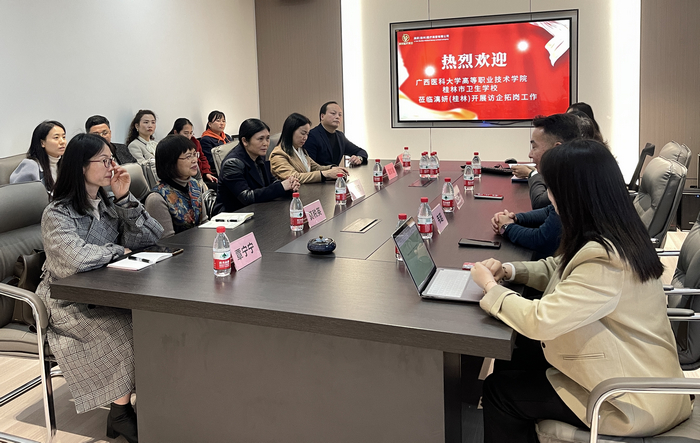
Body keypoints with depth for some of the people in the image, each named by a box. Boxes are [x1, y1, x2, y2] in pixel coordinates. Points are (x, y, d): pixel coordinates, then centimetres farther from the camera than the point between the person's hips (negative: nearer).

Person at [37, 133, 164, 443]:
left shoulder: (107, 203, 7)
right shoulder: (57, 215, -13)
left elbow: (151, 237, 0)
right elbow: (78, 258, -32)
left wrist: (125, 199, -10)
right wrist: (119, 250, -14)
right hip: (68, 305, -6)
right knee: (131, 330, -26)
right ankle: (120, 416, -8)